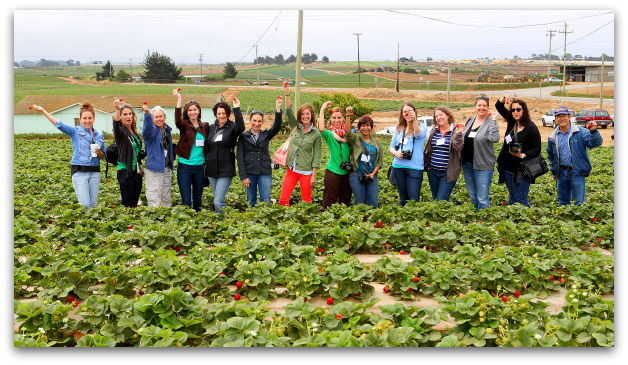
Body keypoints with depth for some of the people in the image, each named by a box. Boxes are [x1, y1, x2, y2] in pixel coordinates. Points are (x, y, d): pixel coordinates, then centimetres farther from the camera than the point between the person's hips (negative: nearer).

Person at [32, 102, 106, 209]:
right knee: (85, 205, -10)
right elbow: (59, 125, -12)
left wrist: (99, 152, -5)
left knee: (93, 204, 6)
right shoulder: (75, 132, 2)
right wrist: (43, 111, -20)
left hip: (95, 172, 4)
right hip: (79, 172, -4)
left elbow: (103, 156, 19)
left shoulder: (100, 135, 13)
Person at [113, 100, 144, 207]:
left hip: (136, 171, 7)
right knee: (128, 203, -8)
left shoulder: (134, 131, 13)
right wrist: (117, 110, -48)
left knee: (134, 202, 12)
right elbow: (116, 125, -33)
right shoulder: (121, 131, -8)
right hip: (125, 172, -7)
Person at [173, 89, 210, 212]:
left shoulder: (204, 127, 9)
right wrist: (178, 99, -35)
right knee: (186, 201, -2)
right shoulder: (184, 125, -3)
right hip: (185, 167, -4)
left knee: (198, 199, 15)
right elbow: (177, 120, -27)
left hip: (200, 167, 4)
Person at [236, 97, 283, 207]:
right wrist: (243, 176, -6)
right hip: (249, 173, 0)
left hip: (265, 173, 0)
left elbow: (277, 127, -10)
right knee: (251, 202, 7)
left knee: (266, 202, -3)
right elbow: (240, 157, 2)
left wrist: (278, 109, -23)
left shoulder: (266, 135, 9)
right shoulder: (243, 137, 6)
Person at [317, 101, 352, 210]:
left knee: (345, 200, 14)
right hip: (333, 171, -4)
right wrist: (322, 110, -22)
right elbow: (321, 129, -26)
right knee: (329, 201, 0)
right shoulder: (329, 134, -3)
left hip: (347, 171, 4)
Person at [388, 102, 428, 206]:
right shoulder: (399, 128, 14)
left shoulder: (422, 126, 1)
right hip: (398, 166, 5)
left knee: (413, 200, -6)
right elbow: (391, 146, 16)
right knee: (403, 198, 13)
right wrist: (395, 152, -7)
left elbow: (419, 135, -22)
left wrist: (414, 120, -39)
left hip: (414, 167, -4)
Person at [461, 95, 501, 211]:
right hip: (467, 163, 6)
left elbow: (495, 139, -28)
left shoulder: (491, 122, -9)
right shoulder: (469, 121, 10)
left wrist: (493, 121, -26)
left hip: (483, 165, -6)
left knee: (482, 198, -4)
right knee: (472, 196, 18)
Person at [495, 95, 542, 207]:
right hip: (508, 169, 7)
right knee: (512, 198, 17)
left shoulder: (531, 127, -12)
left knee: (521, 199, -4)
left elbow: (537, 150, -12)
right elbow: (498, 106, 15)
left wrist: (522, 155, -27)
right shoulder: (511, 122, 6)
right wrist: (503, 99, -5)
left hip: (521, 171, -7)